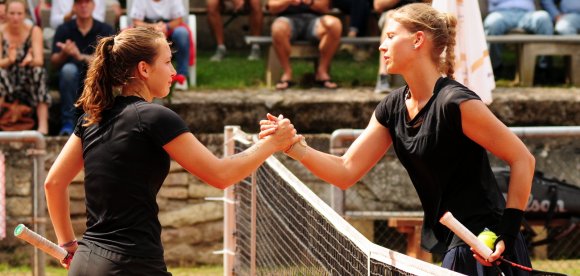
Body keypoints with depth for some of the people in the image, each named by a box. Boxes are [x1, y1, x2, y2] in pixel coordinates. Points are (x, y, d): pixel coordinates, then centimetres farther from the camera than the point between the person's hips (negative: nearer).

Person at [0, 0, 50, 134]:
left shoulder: (34, 31, -5)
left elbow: (39, 60, -16)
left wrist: (30, 60, -40)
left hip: (29, 83, 0)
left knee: (39, 71, -32)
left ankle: (43, 125, -39)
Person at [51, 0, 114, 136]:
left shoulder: (105, 30, -1)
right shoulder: (64, 29, -1)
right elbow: (54, 62, -9)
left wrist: (81, 57, -28)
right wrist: (64, 54, -33)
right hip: (72, 80, 0)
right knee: (69, 68, -33)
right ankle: (68, 123, -29)